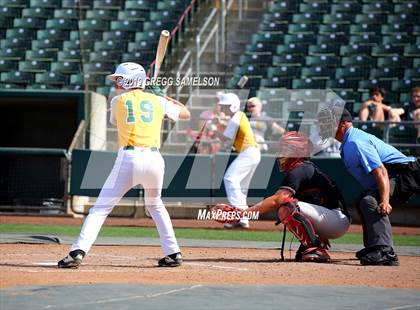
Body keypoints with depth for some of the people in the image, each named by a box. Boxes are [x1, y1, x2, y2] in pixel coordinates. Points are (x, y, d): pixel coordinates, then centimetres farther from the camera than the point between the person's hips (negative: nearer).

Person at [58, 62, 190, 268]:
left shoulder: (118, 101, 10)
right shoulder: (157, 101, 15)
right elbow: (185, 114, 27)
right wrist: (170, 101, 46)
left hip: (128, 159, -3)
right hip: (154, 159, 3)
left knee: (100, 208, -3)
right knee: (155, 205, 28)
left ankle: (78, 252, -18)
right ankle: (173, 253, 23)